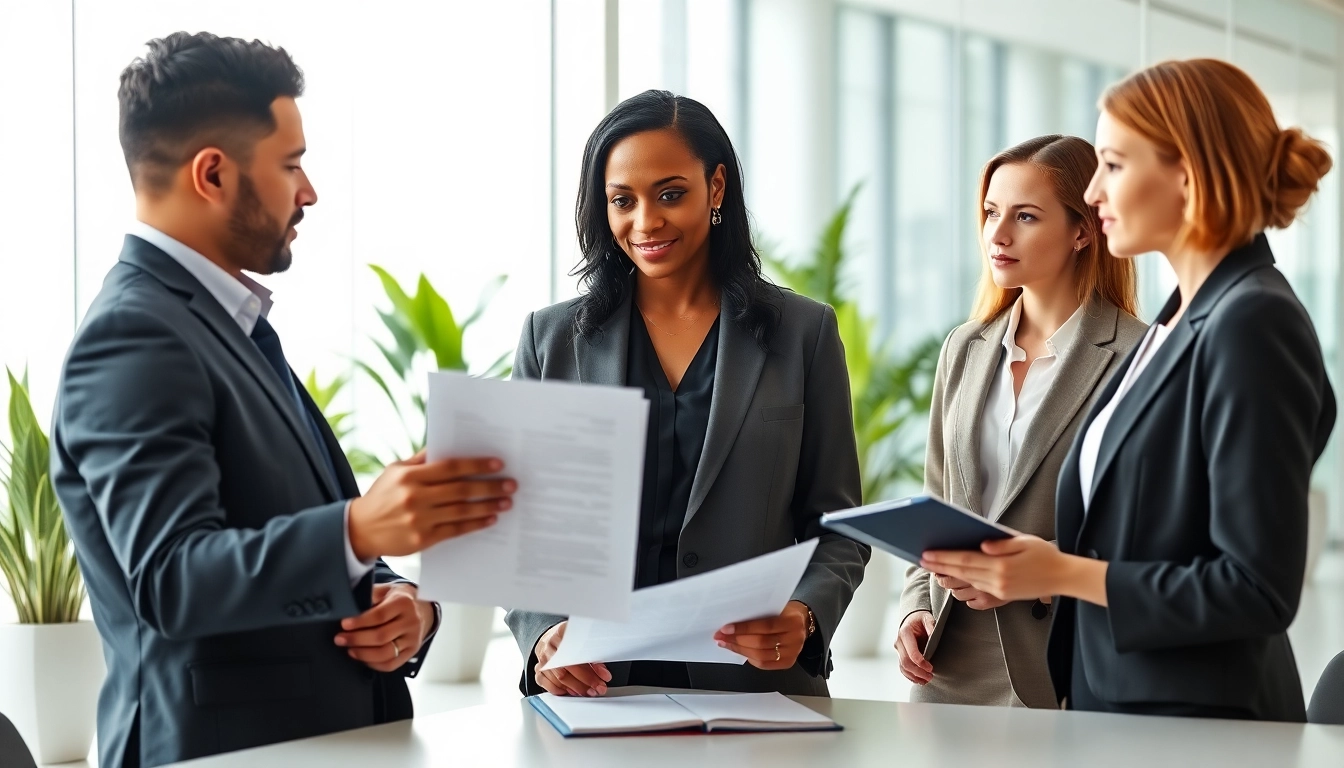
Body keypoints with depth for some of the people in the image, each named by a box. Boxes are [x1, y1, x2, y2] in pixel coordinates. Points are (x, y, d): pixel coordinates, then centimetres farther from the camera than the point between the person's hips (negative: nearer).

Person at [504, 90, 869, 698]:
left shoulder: (803, 333, 9)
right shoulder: (552, 339, 12)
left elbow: (837, 531, 10)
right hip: (592, 690, 2)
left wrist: (804, 618, -11)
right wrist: (542, 636, -8)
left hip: (757, 691, -1)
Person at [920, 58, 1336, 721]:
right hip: (1116, 703, 8)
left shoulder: (1253, 326, -17)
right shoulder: (1182, 319, 11)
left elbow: (1259, 589, -21)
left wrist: (1064, 574, -17)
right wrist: (1018, 566, -1)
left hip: (1200, 721, -8)